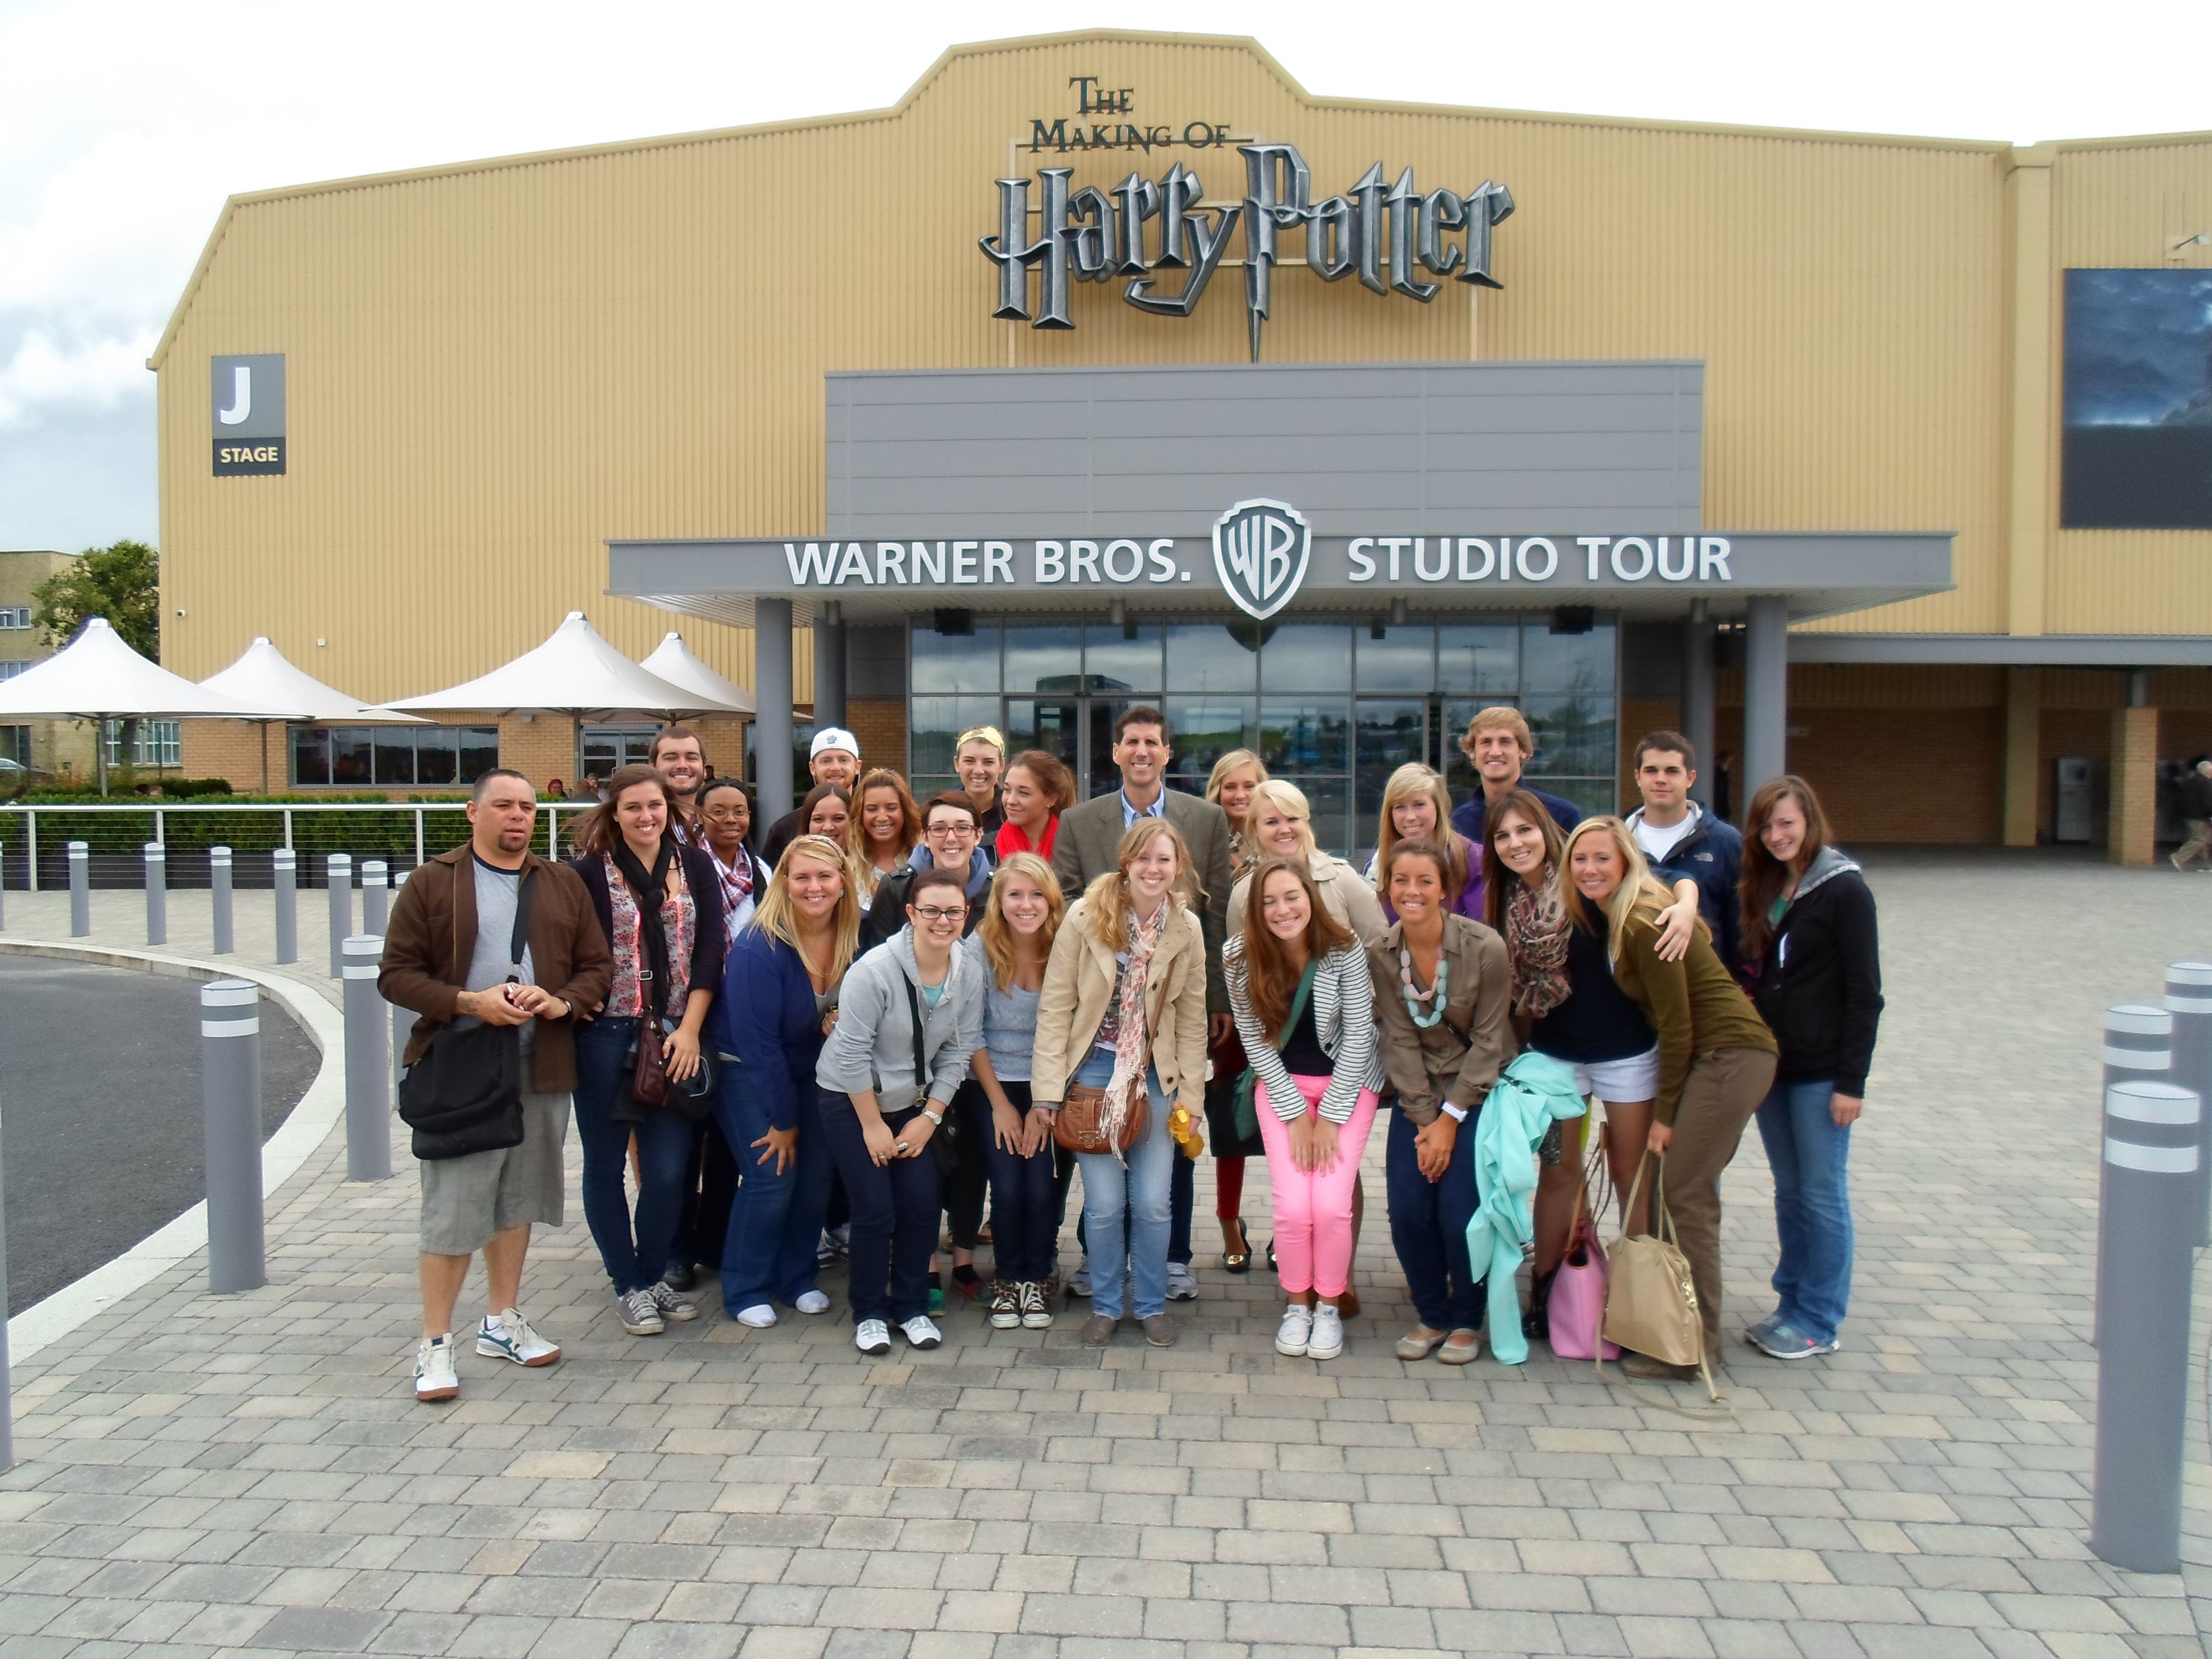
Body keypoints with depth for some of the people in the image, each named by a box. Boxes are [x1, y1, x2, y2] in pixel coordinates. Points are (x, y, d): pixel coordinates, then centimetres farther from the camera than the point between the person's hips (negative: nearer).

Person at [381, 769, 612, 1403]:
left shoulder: (563, 884, 10)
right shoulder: (432, 883, -1)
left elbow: (596, 966, 10)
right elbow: (397, 975, -4)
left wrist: (563, 1002, -10)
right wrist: (469, 1002, -17)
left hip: (541, 1068, 4)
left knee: (518, 1198, 13)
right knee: (452, 1207, -2)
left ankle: (502, 1322, 28)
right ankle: (435, 1344, 10)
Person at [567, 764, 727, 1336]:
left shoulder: (696, 865, 5)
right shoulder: (590, 871, -2)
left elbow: (710, 950, 1)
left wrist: (690, 1029, -6)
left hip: (675, 1038, 2)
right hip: (606, 1037, -1)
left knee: (669, 1170, 2)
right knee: (606, 1167, 7)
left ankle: (654, 1275, 24)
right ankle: (628, 1285, 23)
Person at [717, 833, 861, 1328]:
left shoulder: (854, 939, -12)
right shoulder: (759, 948, -27)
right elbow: (758, 1043, -22)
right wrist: (782, 1120, -16)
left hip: (810, 1072, 5)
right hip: (748, 1074, -5)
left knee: (818, 1171, -1)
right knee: (774, 1174, -12)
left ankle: (797, 1278, 19)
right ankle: (746, 1290, 6)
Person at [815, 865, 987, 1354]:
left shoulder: (969, 974, -10)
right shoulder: (875, 970, -24)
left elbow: (957, 1053, -3)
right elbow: (851, 1053, -20)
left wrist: (930, 1118, -6)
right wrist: (873, 1125, -15)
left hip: (914, 1102, 4)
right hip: (851, 1099, -4)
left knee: (921, 1204, -3)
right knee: (876, 1209, -7)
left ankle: (912, 1307, 16)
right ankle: (870, 1313, 13)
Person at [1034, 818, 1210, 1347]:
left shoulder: (1187, 930, -3)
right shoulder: (1085, 916, -11)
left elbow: (1192, 1021, 3)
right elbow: (1055, 1005, -8)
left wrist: (1191, 1100, 1)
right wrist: (1050, 1090, -11)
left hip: (1155, 1076, 2)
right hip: (1094, 1070, -1)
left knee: (1152, 1203, 1)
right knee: (1105, 1204, 0)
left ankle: (1152, 1305, 24)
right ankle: (1105, 1305, 23)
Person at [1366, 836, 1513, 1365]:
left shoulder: (1485, 947, -16)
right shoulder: (1380, 954, -6)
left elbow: (1488, 1040, -11)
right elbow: (1399, 1041, -5)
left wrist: (1450, 1118, -12)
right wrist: (1424, 1119, -11)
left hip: (1477, 1091, -3)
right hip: (1418, 1096, 3)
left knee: (1458, 1213, -12)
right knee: (1407, 1213, -7)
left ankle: (1467, 1320, 13)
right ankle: (1432, 1315, 18)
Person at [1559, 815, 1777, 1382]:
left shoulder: (1644, 922, -16)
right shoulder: (1612, 917, 11)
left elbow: (1676, 1023, -15)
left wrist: (1665, 1113, -9)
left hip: (1730, 1055, -9)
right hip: (1714, 1054, 9)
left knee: (1684, 1192, -9)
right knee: (1675, 1188, 9)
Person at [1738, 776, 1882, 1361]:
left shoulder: (1844, 890, -9)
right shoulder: (1763, 889, 11)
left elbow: (1864, 994, -11)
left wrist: (1852, 1081, -13)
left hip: (1820, 1070, -6)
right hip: (1770, 1065, 6)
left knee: (1822, 1194, 2)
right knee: (1789, 1191, 14)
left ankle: (1820, 1322, 13)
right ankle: (1793, 1305, 24)